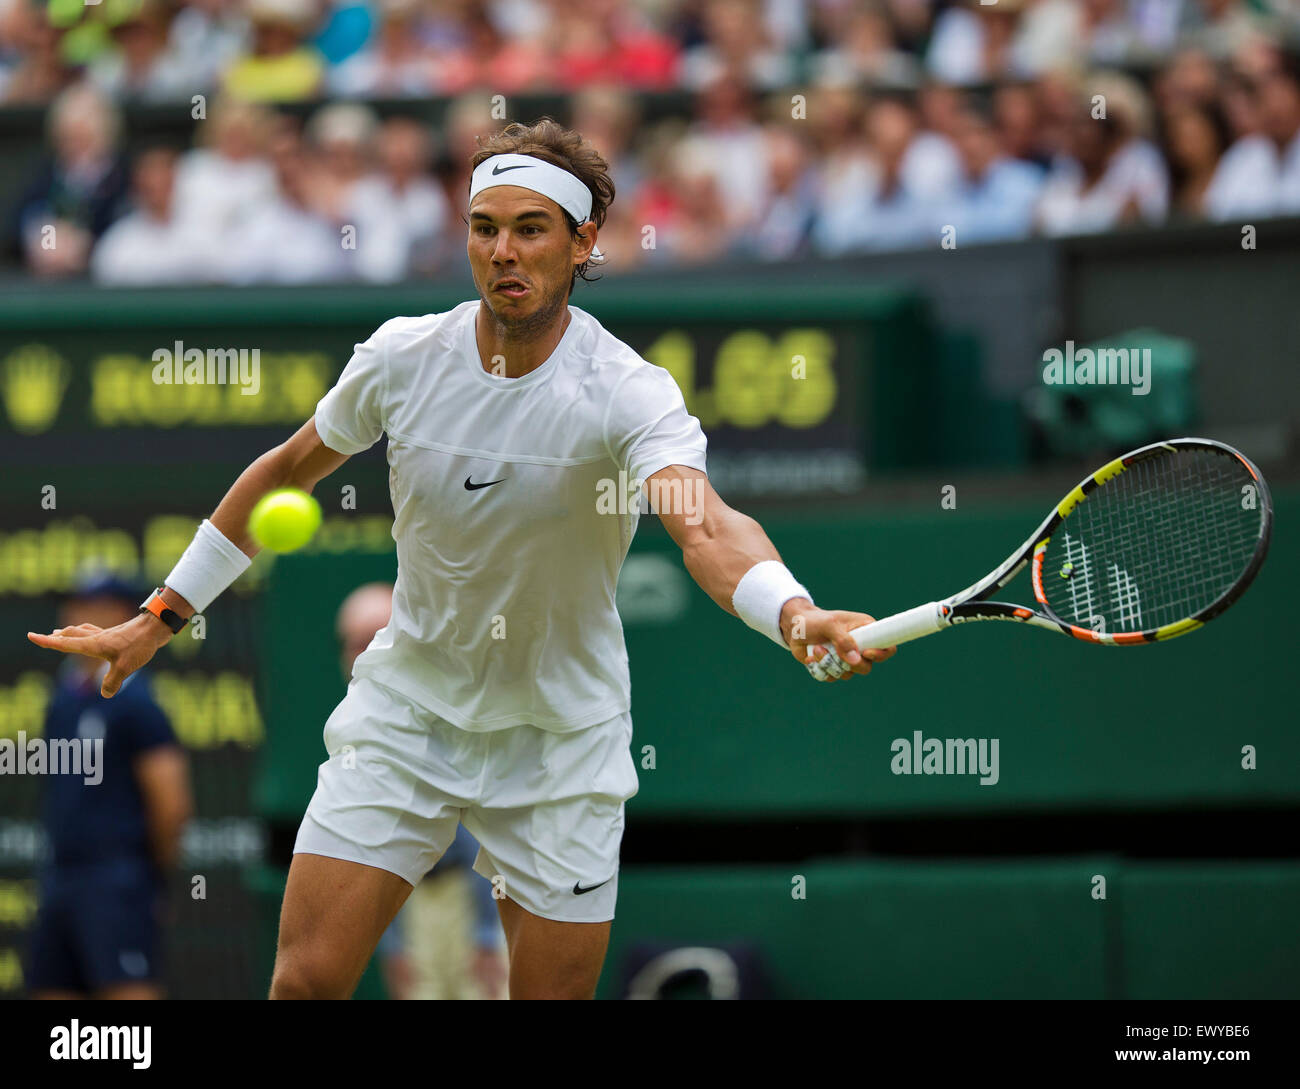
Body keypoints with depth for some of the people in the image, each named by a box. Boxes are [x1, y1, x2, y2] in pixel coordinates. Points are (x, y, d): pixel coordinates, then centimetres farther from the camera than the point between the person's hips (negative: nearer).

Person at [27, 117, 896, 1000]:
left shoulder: (628, 393, -21)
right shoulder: (402, 358, -9)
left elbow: (706, 528, -40)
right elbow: (286, 473, 10)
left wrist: (795, 615, -61)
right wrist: (163, 616, 13)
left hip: (560, 739, -2)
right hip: (407, 708, 2)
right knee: (306, 979, -8)